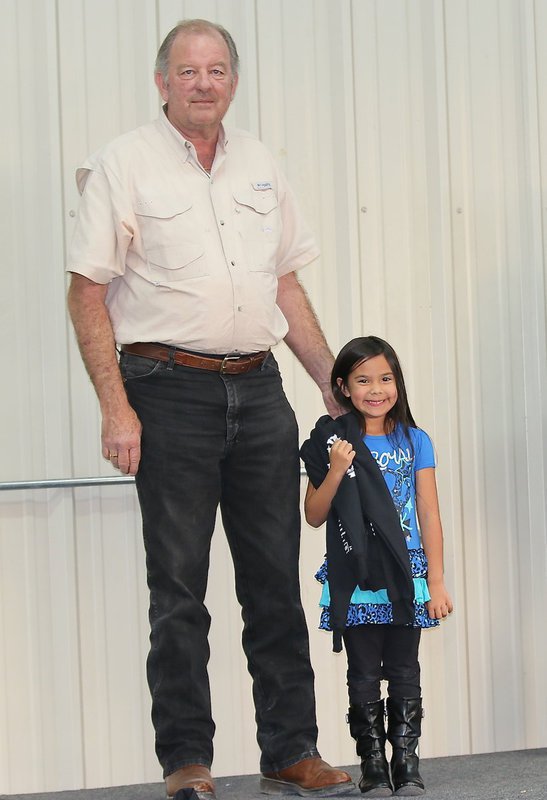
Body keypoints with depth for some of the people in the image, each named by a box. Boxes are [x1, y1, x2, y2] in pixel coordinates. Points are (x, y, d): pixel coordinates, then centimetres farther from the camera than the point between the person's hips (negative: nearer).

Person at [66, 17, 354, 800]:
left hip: (258, 388, 5)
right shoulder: (124, 163, -2)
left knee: (276, 580, 7)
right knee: (178, 589, 0)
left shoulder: (259, 163, 13)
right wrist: (116, 408, -13)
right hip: (171, 390, -5)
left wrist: (331, 379, 13)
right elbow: (87, 292, -6)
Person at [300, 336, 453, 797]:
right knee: (364, 674, 4)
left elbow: (430, 517, 4)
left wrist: (436, 583, 0)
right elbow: (314, 516, 1)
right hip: (355, 580, -1)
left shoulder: (414, 442, 5)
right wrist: (336, 471, -14)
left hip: (405, 577, 1)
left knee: (404, 672, 4)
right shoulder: (334, 443, 1)